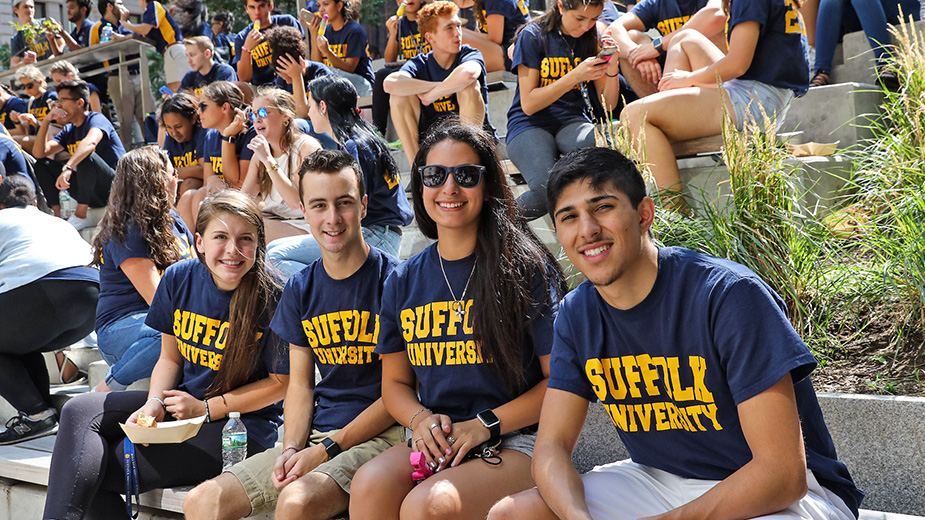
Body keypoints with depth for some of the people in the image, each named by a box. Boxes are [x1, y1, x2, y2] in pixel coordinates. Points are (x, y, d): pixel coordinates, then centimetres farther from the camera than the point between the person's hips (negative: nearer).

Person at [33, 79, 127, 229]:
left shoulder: (97, 119, -10)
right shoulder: (69, 131, 14)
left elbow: (90, 142, -34)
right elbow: (39, 153, 6)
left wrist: (68, 168, -48)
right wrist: (46, 121, -2)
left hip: (116, 187, -8)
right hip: (94, 195, 8)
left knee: (86, 155, -35)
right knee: (42, 164, 5)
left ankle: (80, 216, -28)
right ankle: (57, 214, -8)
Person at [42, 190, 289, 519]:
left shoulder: (271, 301, -18)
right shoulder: (179, 278, -2)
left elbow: (281, 382, -11)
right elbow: (170, 358, 8)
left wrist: (205, 409, -15)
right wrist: (155, 403, -12)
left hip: (240, 427, -6)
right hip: (184, 403, 6)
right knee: (79, 413, -12)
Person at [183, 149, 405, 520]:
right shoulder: (300, 290, 11)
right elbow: (300, 384, 13)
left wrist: (326, 451, -13)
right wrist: (292, 449, -6)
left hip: (380, 436, -6)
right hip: (314, 436, 6)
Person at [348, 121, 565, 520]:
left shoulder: (526, 269, -2)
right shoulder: (403, 281, 12)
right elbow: (394, 382, 18)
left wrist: (484, 425, -13)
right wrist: (422, 420, -4)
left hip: (515, 443, -4)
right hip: (434, 443, 4)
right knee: (370, 485, -29)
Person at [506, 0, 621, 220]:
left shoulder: (593, 40, 9)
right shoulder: (533, 36, -3)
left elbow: (609, 104, 10)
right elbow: (528, 105, -8)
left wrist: (612, 68, -9)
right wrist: (575, 76, -17)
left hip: (573, 123, 3)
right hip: (530, 125, -3)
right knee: (549, 192, -35)